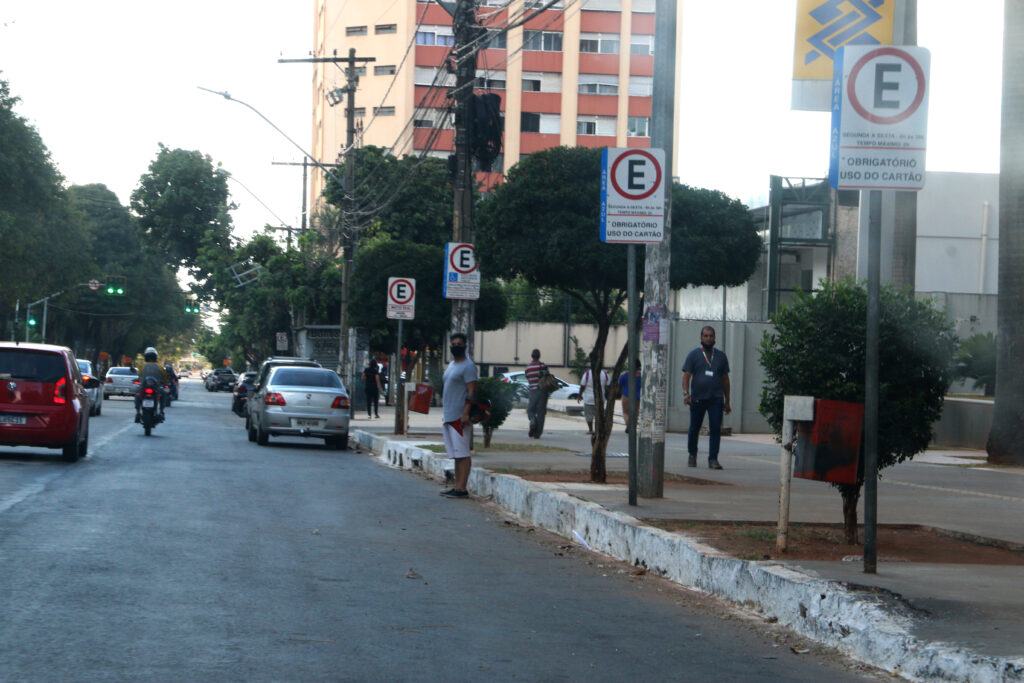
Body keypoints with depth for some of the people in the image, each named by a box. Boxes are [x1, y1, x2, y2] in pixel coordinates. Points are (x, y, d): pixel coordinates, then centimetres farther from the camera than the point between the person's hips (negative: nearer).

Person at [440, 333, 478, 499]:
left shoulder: (468, 366, -9)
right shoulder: (451, 365, 21)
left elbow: (471, 392, -16)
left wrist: (466, 413, -24)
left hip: (460, 417, -10)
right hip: (449, 416, 10)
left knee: (462, 453, -9)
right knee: (456, 454, 10)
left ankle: (462, 488, -11)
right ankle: (457, 487, 13)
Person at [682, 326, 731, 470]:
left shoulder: (721, 356, 13)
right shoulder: (693, 355, 5)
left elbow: (725, 379, 17)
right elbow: (686, 375, -2)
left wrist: (727, 402, 15)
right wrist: (686, 393, -17)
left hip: (716, 399, 1)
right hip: (697, 398, -1)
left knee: (716, 428, -9)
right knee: (694, 428, 8)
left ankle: (713, 459, -9)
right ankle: (692, 455, 27)